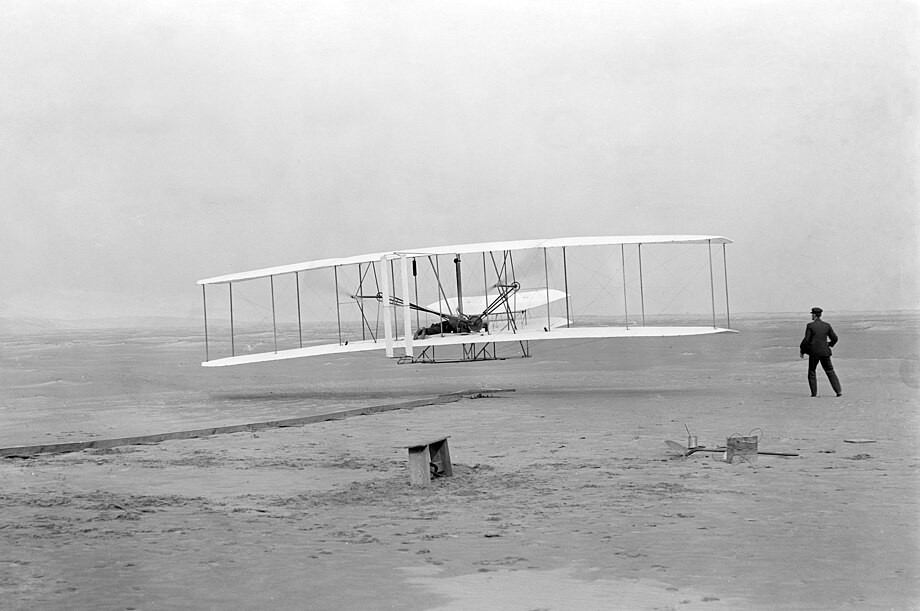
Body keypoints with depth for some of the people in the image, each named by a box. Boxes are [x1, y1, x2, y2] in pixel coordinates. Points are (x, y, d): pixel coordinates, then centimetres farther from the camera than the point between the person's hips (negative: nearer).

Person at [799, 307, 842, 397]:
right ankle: (838, 390, 2)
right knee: (830, 371, 11)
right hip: (825, 352, 3)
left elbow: (806, 340, -11)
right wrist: (830, 344, 26)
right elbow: (834, 338, 5)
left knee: (812, 372, 11)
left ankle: (814, 392, 7)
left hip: (814, 352, -3)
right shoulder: (827, 326, 3)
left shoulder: (810, 326, -8)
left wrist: (802, 351, 0)